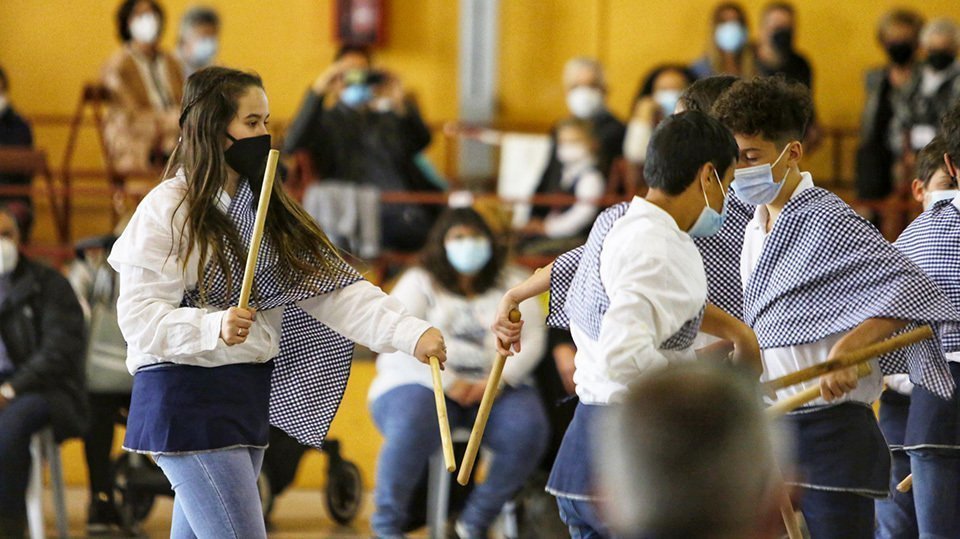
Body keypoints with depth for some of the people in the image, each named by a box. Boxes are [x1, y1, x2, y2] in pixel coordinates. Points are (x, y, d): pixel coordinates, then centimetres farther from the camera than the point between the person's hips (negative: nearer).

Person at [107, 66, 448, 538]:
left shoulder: (267, 209, 12)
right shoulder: (167, 208, -9)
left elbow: (333, 287, 2)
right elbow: (138, 316, -15)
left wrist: (412, 334, -11)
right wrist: (215, 327, -32)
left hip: (248, 398, 8)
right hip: (186, 397, -8)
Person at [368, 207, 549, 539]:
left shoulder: (511, 284, 15)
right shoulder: (420, 283, 8)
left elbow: (532, 338, 4)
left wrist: (499, 380, -14)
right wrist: (447, 383, -18)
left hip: (497, 387, 3)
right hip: (422, 385, -2)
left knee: (528, 430, -28)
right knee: (412, 431, -36)